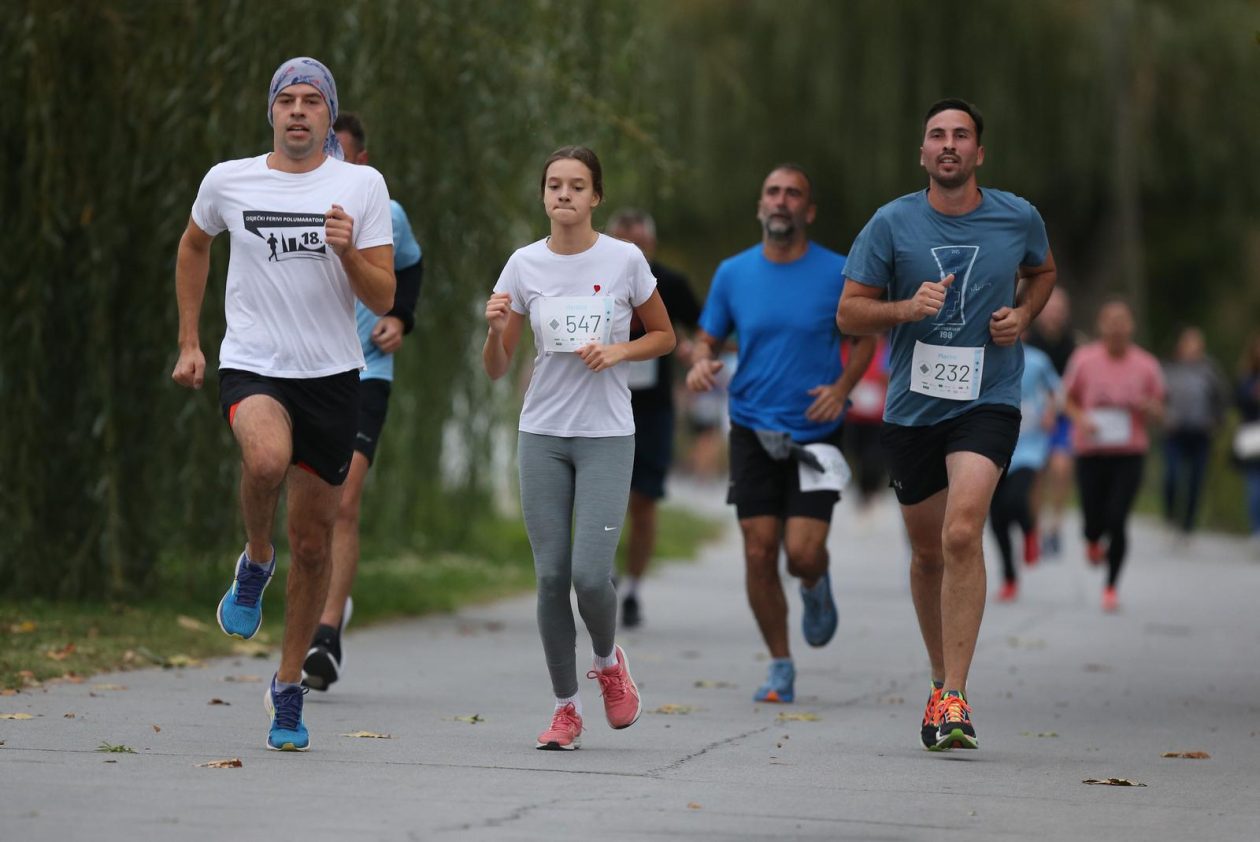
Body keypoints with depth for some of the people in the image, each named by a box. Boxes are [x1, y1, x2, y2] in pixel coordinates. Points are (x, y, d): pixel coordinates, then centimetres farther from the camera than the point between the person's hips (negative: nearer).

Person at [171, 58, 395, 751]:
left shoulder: (362, 186, 0)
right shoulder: (228, 181, 2)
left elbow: (383, 300, -1)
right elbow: (193, 248, 23)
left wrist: (348, 252, -20)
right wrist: (188, 343, 18)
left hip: (333, 375, 1)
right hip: (252, 366, -1)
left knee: (313, 544, 6)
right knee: (267, 457, -36)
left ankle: (288, 688, 23)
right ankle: (254, 563, -4)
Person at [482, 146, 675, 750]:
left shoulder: (625, 259, -3)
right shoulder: (525, 265, 1)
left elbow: (663, 336, 10)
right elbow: (496, 369, 4)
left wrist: (618, 351, -9)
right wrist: (495, 327, -17)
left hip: (607, 435, -2)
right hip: (543, 434, 2)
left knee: (590, 574, -13)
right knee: (551, 575, 0)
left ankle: (609, 661, 19)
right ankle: (565, 707, 13)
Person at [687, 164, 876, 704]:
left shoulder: (838, 274, -3)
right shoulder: (733, 273, 2)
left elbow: (865, 337, 10)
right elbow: (707, 337, 12)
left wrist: (842, 387, -6)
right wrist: (701, 363, -11)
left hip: (815, 432, -2)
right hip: (753, 430, 2)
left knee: (803, 554, -11)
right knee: (759, 553, -4)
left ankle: (816, 588, 28)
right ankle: (780, 668, 11)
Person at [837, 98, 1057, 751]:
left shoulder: (1018, 218, 1)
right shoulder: (892, 224, -2)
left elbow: (1042, 271, 23)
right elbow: (849, 312, 0)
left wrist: (1023, 315, 2)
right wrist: (908, 308, -18)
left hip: (988, 402, -2)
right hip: (911, 406, 2)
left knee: (962, 533, -21)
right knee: (927, 551, 12)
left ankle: (954, 698, -22)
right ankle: (942, 679, 33)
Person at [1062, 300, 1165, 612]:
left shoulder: (1146, 366, 1)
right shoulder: (1084, 360, -1)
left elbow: (1158, 411, 10)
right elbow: (1069, 399, 10)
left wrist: (1146, 407, -13)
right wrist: (1080, 418, -11)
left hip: (1130, 454, 0)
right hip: (1091, 452, 0)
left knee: (1117, 521, -10)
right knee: (1094, 521, -1)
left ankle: (1111, 586, 7)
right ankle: (1093, 541, 40)